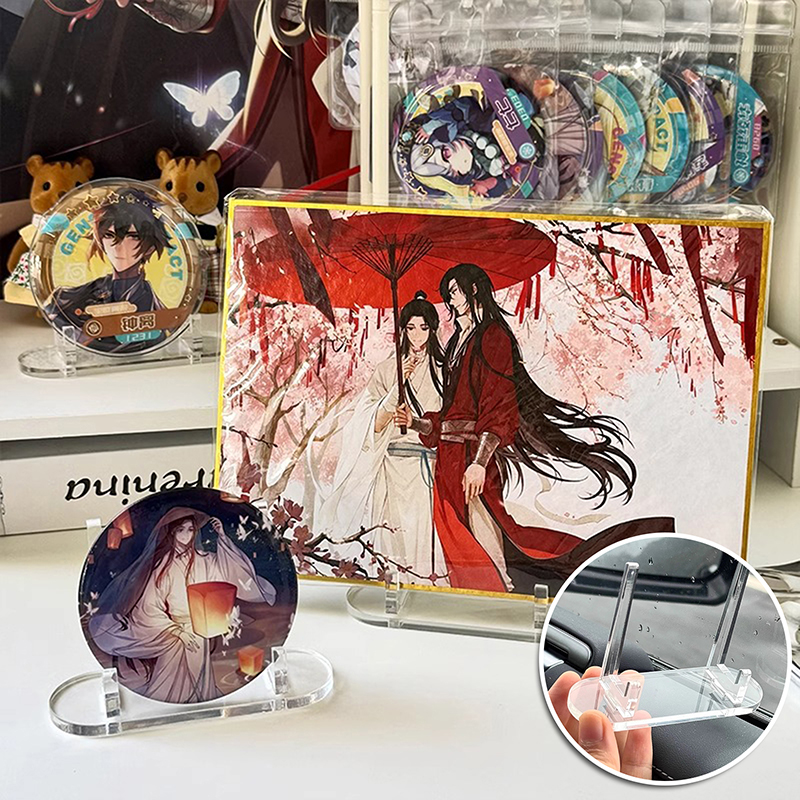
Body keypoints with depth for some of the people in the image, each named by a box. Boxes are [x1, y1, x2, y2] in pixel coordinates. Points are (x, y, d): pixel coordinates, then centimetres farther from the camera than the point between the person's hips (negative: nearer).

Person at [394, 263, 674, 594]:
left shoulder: (492, 337, -7)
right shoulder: (458, 341, 20)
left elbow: (497, 406, -16)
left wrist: (479, 461, -24)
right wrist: (418, 422, 10)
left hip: (473, 454, -9)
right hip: (449, 456, 9)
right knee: (459, 545, 8)